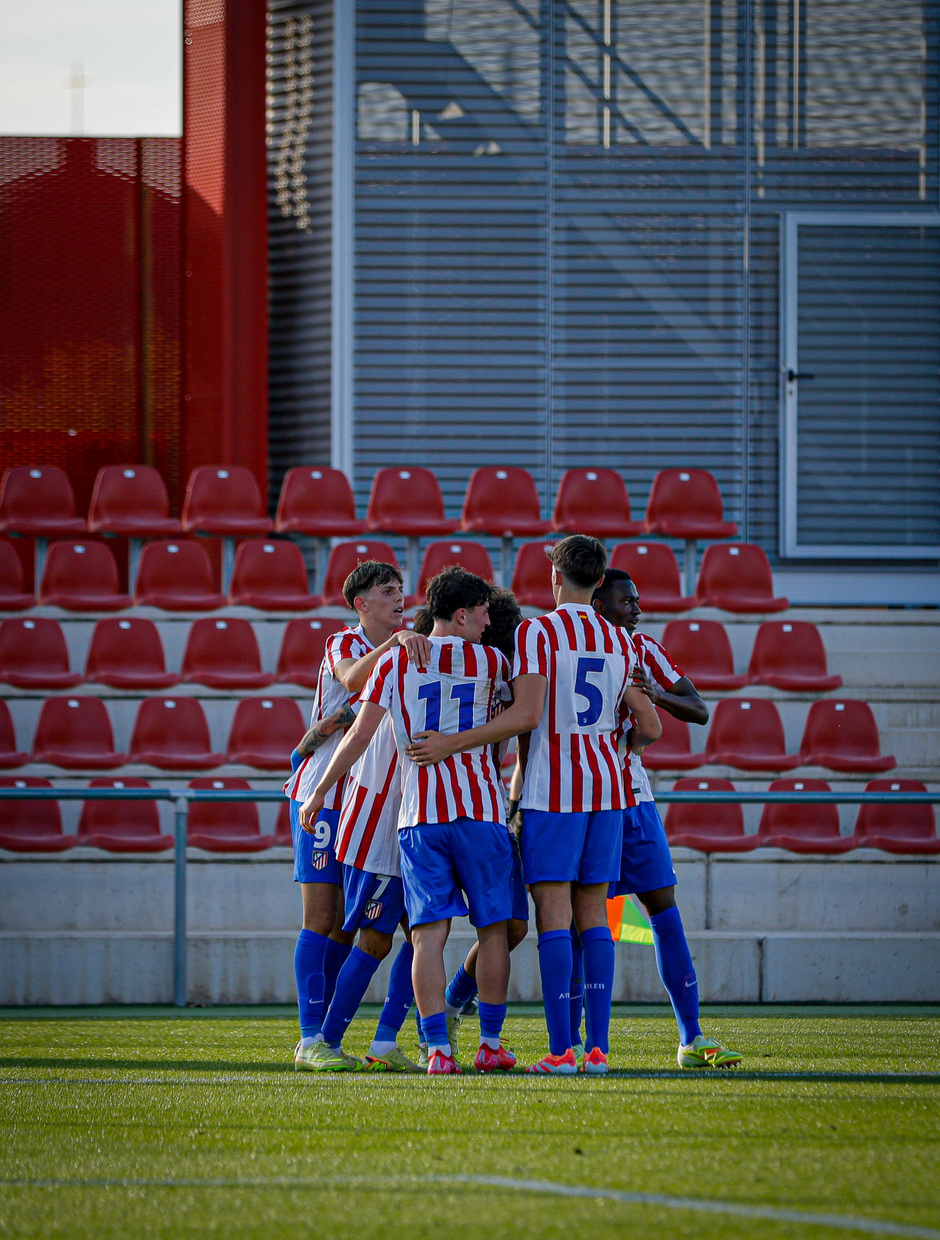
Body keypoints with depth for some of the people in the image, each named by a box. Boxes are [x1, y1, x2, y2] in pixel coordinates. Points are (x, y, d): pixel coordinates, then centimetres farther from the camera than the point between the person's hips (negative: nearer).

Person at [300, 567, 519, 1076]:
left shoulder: (394, 661, 4)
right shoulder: (490, 662, 4)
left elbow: (360, 734, 0)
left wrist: (318, 793, 8)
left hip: (420, 814, 1)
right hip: (480, 806, -1)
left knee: (429, 933, -2)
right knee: (493, 928, 11)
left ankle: (439, 1049, -12)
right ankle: (491, 1046, 14)